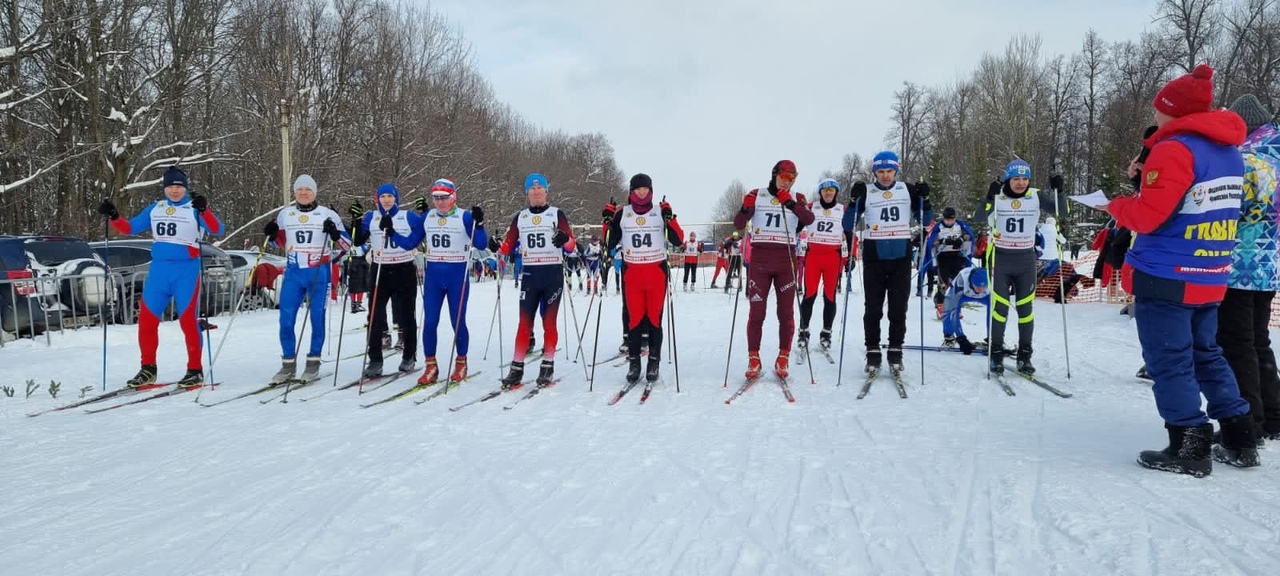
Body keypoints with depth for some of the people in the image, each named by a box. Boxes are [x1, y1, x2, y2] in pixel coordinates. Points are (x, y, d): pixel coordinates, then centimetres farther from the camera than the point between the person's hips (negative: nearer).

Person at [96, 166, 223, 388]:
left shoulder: (194, 209, -1)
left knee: (188, 320, -6)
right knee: (146, 319, 4)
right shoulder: (155, 209, 13)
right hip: (159, 269, 5)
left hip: (186, 271, -5)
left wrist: (204, 210, -32)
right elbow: (129, 228, 17)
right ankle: (148, 369, 16)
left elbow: (217, 230, -16)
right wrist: (113, 216, -1)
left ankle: (195, 370, 3)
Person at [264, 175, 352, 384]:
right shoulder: (285, 214, 11)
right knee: (286, 319, 0)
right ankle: (288, 364, 10)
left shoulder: (327, 214, 0)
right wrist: (272, 235, 3)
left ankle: (313, 362, 12)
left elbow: (347, 244, 0)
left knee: (317, 317, 1)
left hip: (318, 272, -3)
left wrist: (335, 234, -19)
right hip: (293, 272, 3)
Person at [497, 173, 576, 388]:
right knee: (525, 322, 0)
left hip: (553, 275, -2)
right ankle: (517, 368, 3)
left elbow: (572, 244, -5)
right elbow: (508, 245, 12)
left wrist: (565, 239, -27)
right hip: (529, 275, 2)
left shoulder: (556, 214, 2)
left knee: (549, 322, 2)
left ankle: (548, 366, 11)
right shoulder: (520, 217, 11)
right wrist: (497, 248, -10)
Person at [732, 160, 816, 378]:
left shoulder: (797, 199, 8)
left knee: (786, 312, 3)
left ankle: (783, 359, 13)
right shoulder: (757, 195, 5)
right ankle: (754, 359, 4)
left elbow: (809, 219, -11)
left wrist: (790, 203, -26)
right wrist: (745, 209, -21)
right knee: (756, 311, -3)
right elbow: (738, 224, 0)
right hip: (760, 259, -1)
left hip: (786, 260, 1)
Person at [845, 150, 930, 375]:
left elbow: (923, 220, 11)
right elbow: (848, 225, -3)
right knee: (873, 308, 2)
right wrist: (854, 200, -16)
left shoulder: (908, 190, 7)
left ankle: (895, 351, 13)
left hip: (901, 257, 1)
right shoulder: (866, 192, 2)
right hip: (874, 257, -1)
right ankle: (873, 352, 9)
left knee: (898, 307, 4)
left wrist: (923, 199, -5)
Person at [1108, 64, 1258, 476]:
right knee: (1206, 354, 19)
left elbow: (1147, 216, -20)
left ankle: (1189, 448, 3)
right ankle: (1240, 441, 22)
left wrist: (1116, 205, 0)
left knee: (1170, 363, -1)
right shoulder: (1230, 152, 13)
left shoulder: (1173, 149, -16)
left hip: (1165, 279, -9)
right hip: (1209, 279, 9)